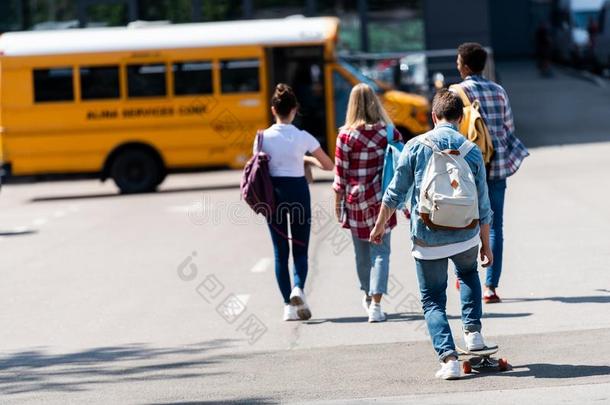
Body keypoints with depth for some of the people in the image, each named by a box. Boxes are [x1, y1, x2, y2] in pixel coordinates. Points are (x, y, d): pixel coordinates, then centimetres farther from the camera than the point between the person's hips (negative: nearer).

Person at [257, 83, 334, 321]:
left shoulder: (263, 138, -4)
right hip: (297, 190, -1)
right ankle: (298, 289, -20)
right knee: (300, 248, 7)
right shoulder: (303, 138, -7)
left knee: (280, 251, 9)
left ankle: (289, 305, 6)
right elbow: (329, 165, 0)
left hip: (273, 192, 1)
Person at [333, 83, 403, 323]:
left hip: (355, 201, 0)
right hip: (382, 200, 0)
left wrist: (338, 203, 8)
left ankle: (368, 296, 36)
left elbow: (340, 174, -4)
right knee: (380, 251, 2)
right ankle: (376, 305, -12)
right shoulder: (391, 133, -3)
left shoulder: (346, 136, -8)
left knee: (362, 252, 16)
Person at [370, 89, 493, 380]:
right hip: (465, 236, 2)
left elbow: (396, 192, -1)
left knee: (432, 300, 10)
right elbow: (482, 206, 4)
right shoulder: (472, 151, 0)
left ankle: (449, 358, -6)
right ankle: (473, 330, 19)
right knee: (468, 274, 33)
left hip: (427, 240, -2)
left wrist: (381, 224, 14)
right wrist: (486, 245, 15)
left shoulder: (416, 146, -5)